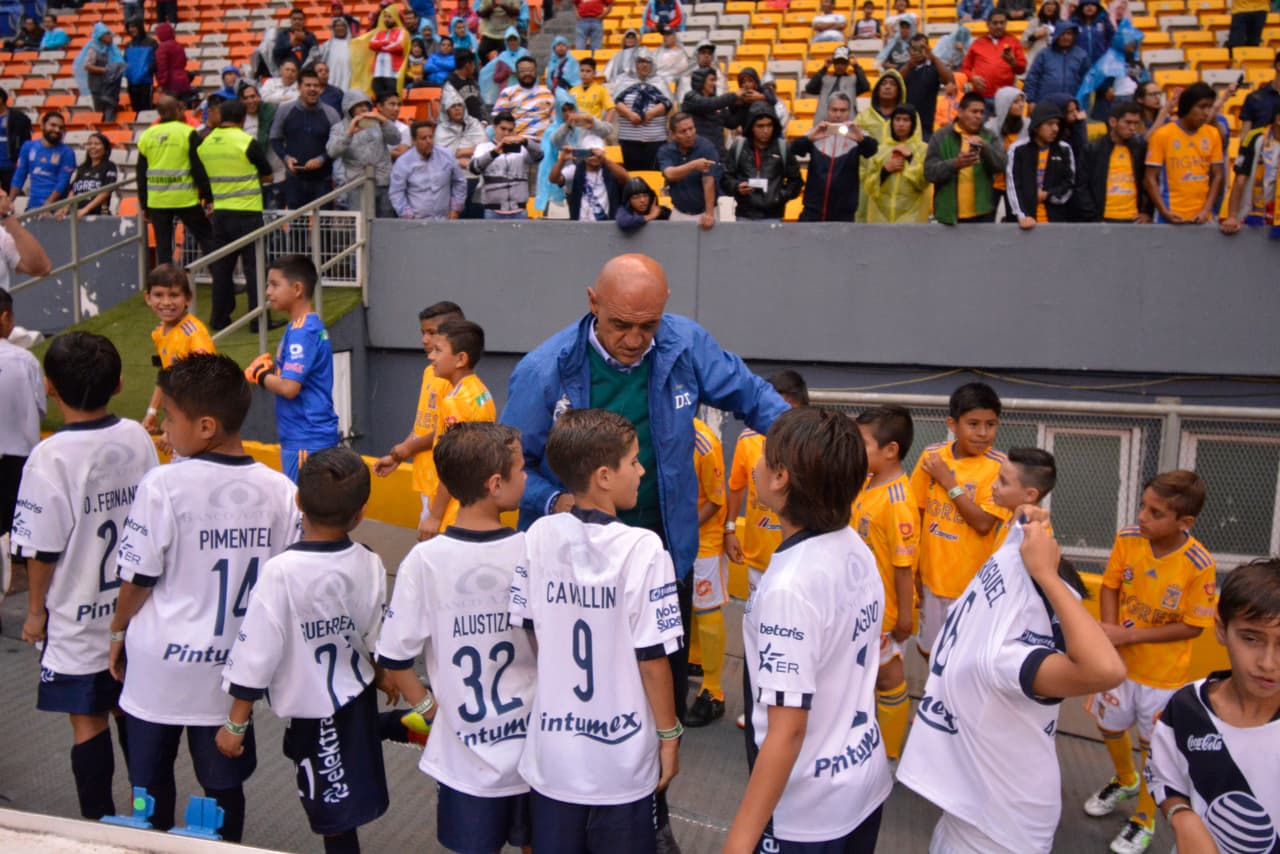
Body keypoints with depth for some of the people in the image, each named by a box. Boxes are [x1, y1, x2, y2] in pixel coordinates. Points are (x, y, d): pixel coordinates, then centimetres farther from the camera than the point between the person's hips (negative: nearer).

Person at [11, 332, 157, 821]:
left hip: (77, 616, -5)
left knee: (88, 721, 8)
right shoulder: (137, 438, -5)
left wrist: (36, 609, 1)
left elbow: (42, 548, -15)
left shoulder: (50, 456, -20)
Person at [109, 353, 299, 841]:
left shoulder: (163, 485, -17)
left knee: (150, 782, 19)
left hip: (161, 661, -2)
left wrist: (118, 631, 10)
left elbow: (139, 577, -9)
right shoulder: (280, 491, -9)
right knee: (224, 783, 15)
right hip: (233, 667, 2)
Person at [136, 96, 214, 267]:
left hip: (156, 201, 4)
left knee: (163, 245, 9)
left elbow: (141, 174, 12)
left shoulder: (146, 136, 9)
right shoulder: (188, 133, -5)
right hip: (185, 199, -4)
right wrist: (208, 197, -5)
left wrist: (144, 204, 17)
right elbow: (199, 168, -9)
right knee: (206, 237, 4)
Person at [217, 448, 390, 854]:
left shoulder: (281, 571, -26)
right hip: (358, 695, 5)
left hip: (309, 706, -5)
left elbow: (257, 653, -21)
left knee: (335, 819, 9)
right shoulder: (370, 565, -10)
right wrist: (381, 676, 24)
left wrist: (235, 724, -9)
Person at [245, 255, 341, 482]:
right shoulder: (310, 326, 13)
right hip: (298, 438, 10)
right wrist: (272, 369, 2)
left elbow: (289, 387, -22)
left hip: (306, 441, -10)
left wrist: (261, 374, -5)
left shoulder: (302, 331, -16)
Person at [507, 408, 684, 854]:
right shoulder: (642, 548, -19)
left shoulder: (539, 536, -8)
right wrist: (669, 735, -1)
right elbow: (652, 658, -15)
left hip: (552, 751, 3)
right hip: (623, 759, -3)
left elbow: (530, 634, 1)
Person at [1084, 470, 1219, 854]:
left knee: (1152, 748, 12)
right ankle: (1125, 780, 55)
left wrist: (1129, 635, -22)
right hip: (1120, 660, 4)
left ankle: (1144, 820, 37)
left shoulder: (1199, 565, -27)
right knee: (1110, 726, 23)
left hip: (1164, 673, -4)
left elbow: (1192, 626, -18)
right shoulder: (1127, 539, -16)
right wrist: (1109, 634, -17)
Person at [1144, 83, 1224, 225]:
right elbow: (1150, 178, -5)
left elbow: (1217, 176, 8)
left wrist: (1207, 210, -4)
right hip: (1172, 218, -3)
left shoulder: (1213, 134, 6)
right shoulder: (1162, 134, -4)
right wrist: (1164, 212, -14)